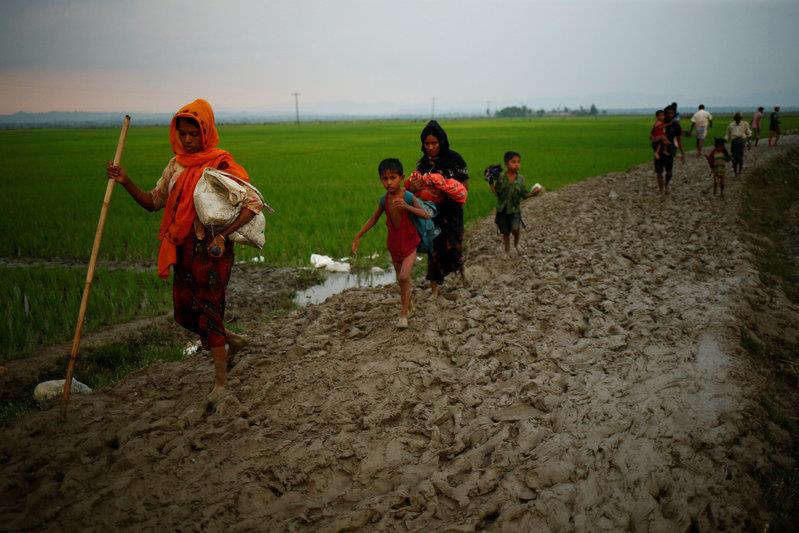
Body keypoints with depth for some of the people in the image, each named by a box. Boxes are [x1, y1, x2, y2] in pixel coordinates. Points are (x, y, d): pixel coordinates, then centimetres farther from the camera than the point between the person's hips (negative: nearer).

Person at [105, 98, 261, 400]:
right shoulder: (177, 164, 10)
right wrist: (125, 182, -1)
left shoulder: (220, 165, -10)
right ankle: (232, 341, 38)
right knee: (184, 313, 12)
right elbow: (153, 202, 14)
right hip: (183, 248, 7)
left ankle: (221, 381, 8)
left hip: (212, 249, -7)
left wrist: (224, 235, -24)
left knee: (209, 310, -5)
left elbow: (254, 203, -15)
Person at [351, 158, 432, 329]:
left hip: (409, 243, -5)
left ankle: (403, 313, -6)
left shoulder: (408, 197, -20)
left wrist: (406, 207, -39)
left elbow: (426, 215, -27)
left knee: (403, 277, -18)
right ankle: (409, 306, 37)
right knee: (401, 280, 16)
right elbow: (373, 219, 7)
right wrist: (358, 237, 7)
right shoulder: (384, 201, -6)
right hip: (394, 244, 5)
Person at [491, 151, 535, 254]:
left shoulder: (520, 178, -4)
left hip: (515, 209, 0)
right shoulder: (501, 177, -9)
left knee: (515, 229, -15)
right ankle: (507, 250, 31)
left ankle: (516, 244, 17)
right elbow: (497, 193, -6)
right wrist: (491, 184, -18)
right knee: (505, 232, 11)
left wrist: (532, 193, -16)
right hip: (502, 209, 0)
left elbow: (523, 194, 0)